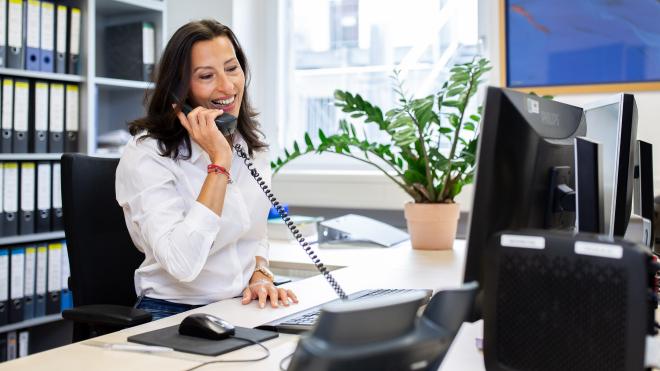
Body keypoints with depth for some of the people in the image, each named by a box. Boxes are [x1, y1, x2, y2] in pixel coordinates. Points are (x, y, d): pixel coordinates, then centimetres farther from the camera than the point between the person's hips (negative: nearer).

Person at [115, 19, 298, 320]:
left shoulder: (252, 145, 6)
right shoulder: (146, 155, -14)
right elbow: (182, 265, -26)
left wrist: (260, 276, -2)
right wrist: (219, 162, -23)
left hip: (245, 307, 6)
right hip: (172, 315, -5)